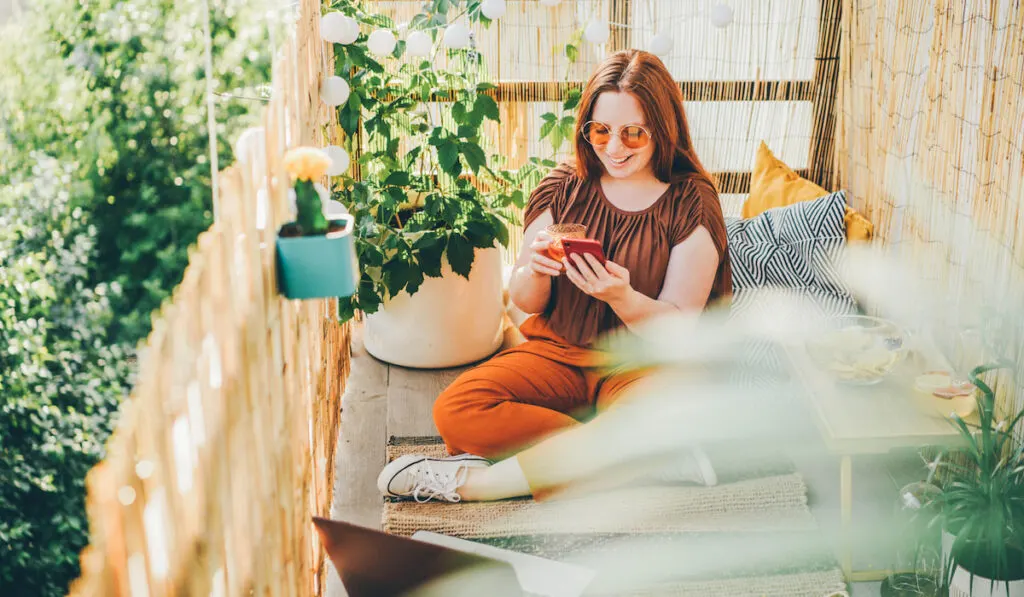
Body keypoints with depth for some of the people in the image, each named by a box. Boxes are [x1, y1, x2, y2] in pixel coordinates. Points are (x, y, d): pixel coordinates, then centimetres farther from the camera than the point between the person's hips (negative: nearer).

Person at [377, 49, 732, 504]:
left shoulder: (690, 204, -4)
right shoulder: (565, 188, 4)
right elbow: (525, 302, 5)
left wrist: (622, 297, -29)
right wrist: (533, 271, -20)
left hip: (644, 364, -3)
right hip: (558, 349, 3)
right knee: (455, 410, -24)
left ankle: (472, 481, -24)